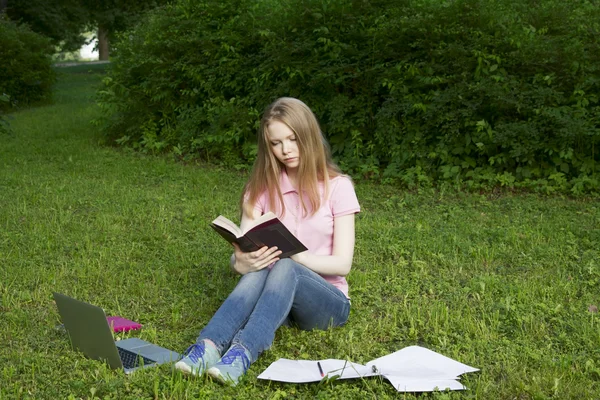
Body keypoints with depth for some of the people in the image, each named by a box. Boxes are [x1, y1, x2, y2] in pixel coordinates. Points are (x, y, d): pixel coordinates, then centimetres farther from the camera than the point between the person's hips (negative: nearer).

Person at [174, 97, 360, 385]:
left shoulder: (337, 186, -5)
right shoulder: (263, 186, 2)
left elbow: (342, 263, -11)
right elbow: (241, 250, -7)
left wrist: (292, 254, -28)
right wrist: (241, 261, -33)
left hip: (327, 302, -2)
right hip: (275, 295, 2)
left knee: (285, 269, -34)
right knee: (257, 271, -32)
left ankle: (242, 354, -53)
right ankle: (208, 347, -52)